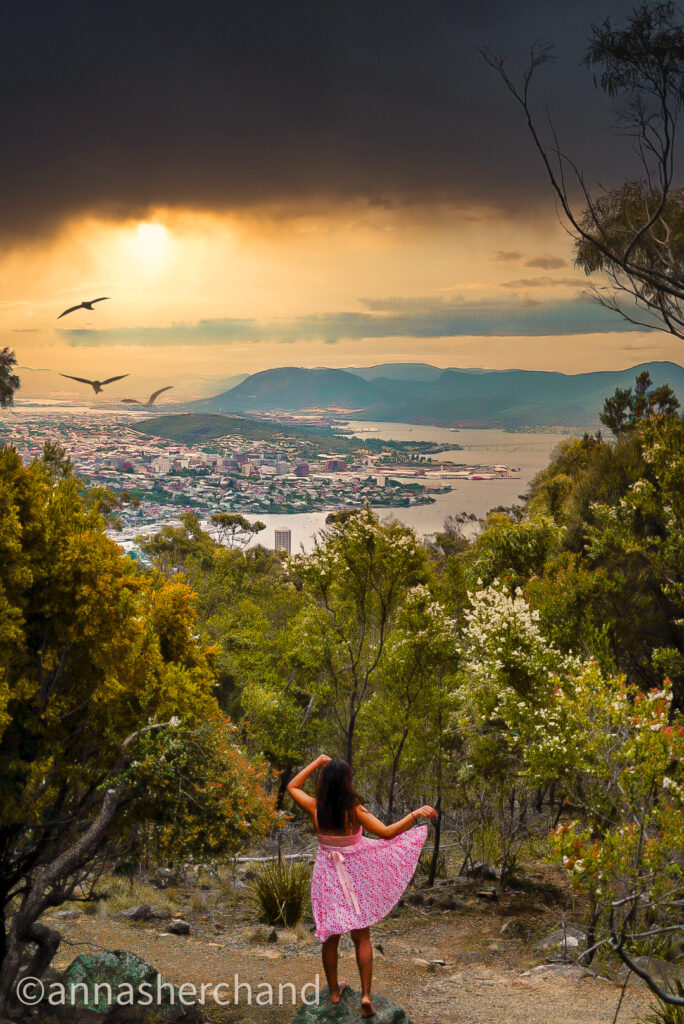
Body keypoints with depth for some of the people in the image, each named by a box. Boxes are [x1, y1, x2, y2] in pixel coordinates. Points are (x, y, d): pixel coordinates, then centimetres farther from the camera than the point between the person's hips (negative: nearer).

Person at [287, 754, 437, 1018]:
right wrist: (415, 814, -26)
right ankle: (366, 994, 0)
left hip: (327, 875, 2)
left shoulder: (316, 808, -12)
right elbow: (387, 832, -26)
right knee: (362, 938, 11)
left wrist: (316, 763, 5)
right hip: (355, 875, -2)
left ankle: (334, 991, 30)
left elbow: (292, 786, 5)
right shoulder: (354, 811, -20)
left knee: (330, 938, 17)